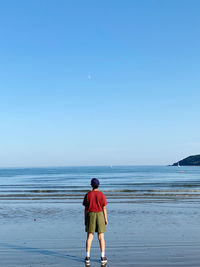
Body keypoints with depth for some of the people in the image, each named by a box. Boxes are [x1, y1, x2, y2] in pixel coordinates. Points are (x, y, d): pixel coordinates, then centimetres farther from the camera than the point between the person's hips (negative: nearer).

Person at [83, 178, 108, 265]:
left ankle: (87, 257, 6)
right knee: (101, 237, 5)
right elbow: (104, 208, -5)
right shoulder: (102, 195, -6)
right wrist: (106, 219, 2)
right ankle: (103, 257, 7)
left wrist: (85, 219, 7)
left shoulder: (88, 195, -3)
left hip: (90, 216, 1)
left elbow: (86, 209, -1)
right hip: (100, 215, -1)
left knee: (89, 236, 6)